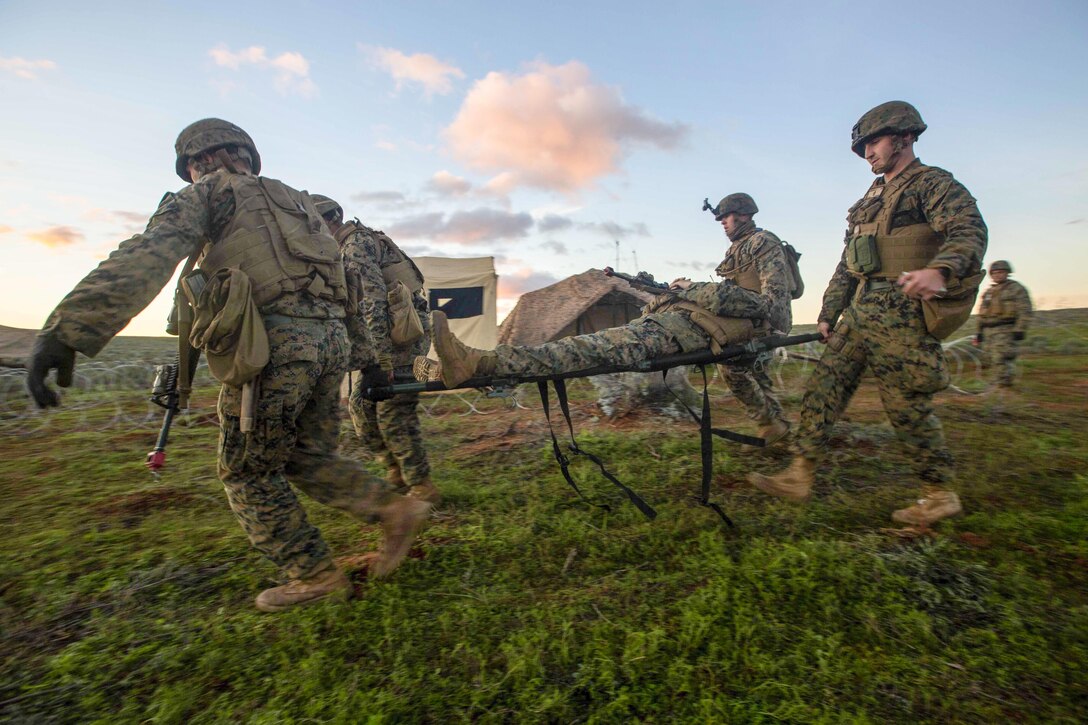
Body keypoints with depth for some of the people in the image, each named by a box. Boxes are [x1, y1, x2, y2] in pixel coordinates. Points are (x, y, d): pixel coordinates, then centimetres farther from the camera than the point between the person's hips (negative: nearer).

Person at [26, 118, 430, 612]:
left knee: (248, 472, 9)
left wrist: (67, 330, -19)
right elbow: (346, 281, 25)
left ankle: (315, 576, 14)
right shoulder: (297, 201, 30)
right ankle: (394, 508, 11)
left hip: (276, 341, -7)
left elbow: (148, 255, -10)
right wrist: (363, 349, 25)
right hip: (332, 337, 7)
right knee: (305, 458, 20)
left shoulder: (207, 192, 10)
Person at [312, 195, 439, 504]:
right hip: (392, 336, 10)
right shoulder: (356, 244, 22)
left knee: (393, 412, -7)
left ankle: (422, 487, 4)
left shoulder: (355, 245, -11)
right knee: (360, 403, 12)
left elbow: (373, 300, -22)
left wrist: (381, 356, -25)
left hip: (402, 334, -10)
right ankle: (397, 472, 21)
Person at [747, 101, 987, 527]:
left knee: (907, 407, -3)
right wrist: (828, 313, 16)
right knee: (822, 389, 1)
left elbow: (969, 231, -19)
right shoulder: (870, 201, 22)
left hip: (901, 315, -8)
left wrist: (939, 270, -39)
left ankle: (942, 496, 16)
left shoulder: (934, 184, -1)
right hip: (858, 312, 8)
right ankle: (799, 477, 5)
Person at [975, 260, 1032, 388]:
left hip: (1007, 331, -7)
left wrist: (1019, 330, -18)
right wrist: (979, 332, 18)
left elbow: (1025, 311, -8)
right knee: (988, 360, 6)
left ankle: (1003, 388, -9)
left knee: (1001, 360, -13)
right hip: (989, 332, 7)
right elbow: (982, 313, 23)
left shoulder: (1016, 289, 0)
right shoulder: (988, 292, 20)